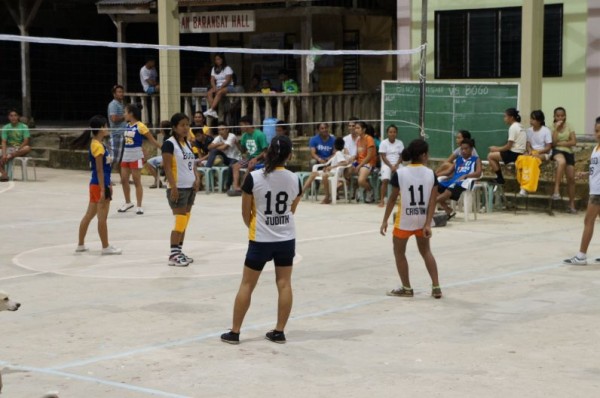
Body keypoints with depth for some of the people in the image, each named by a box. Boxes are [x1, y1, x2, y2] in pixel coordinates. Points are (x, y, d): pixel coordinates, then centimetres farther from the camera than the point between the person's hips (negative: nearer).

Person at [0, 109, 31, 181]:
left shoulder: (24, 127, -3)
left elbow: (26, 141, -9)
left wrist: (17, 150, -22)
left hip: (20, 149, -1)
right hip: (9, 148, 1)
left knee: (28, 148, -37)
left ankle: (10, 157, -36)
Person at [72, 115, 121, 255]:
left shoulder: (98, 144, 12)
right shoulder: (98, 146, -17)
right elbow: (99, 170, -19)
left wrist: (108, 185, 21)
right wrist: (103, 190, -20)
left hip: (96, 185, 10)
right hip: (99, 185, -10)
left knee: (89, 215, 15)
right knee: (102, 217, -1)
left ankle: (81, 245, 22)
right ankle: (105, 247, 7)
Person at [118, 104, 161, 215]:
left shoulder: (140, 126, -13)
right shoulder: (127, 125, 7)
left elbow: (152, 140, -10)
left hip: (136, 156, -7)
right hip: (126, 155, 7)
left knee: (137, 181, -2)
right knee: (124, 180, 11)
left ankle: (139, 206, 5)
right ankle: (128, 202, 27)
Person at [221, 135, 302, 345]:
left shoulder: (253, 177, -13)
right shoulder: (294, 179, -4)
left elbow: (245, 212, -4)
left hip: (260, 240, -2)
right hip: (286, 239, 2)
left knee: (247, 284, 7)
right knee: (284, 284, 8)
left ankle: (234, 332, 11)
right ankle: (279, 331, 12)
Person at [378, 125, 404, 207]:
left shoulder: (400, 143, 9)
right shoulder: (383, 143, 1)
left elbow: (401, 156, 5)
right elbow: (383, 157, -5)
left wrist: (396, 165, -12)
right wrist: (391, 166, -16)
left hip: (397, 164, 3)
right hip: (386, 164, -2)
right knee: (385, 180, -29)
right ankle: (382, 200, -22)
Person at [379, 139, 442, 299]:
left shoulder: (400, 173, -12)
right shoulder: (431, 174, -6)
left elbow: (393, 198, -7)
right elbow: (432, 201, -10)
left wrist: (385, 220, 1)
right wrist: (428, 223, -9)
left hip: (405, 220, -3)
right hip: (422, 220, 3)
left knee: (399, 252, 16)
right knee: (426, 251, 21)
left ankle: (407, 289, 21)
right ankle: (436, 287, 16)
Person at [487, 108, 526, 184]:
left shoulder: (513, 127, -15)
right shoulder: (519, 126, 15)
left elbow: (508, 146, -16)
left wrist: (496, 149, -2)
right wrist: (497, 148, 11)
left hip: (514, 154, -10)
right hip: (519, 152, 10)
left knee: (490, 156, -6)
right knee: (494, 154, 17)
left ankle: (500, 178, 1)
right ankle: (499, 178, 15)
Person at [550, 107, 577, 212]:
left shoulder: (569, 127, 8)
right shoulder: (552, 127, 4)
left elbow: (574, 142, -1)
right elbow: (553, 142, -10)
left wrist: (560, 143, -8)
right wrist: (556, 128, -13)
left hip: (568, 152, 3)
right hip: (557, 151, -3)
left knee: (571, 178, -1)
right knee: (562, 161, -40)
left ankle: (572, 204, 10)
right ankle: (556, 190, -41)